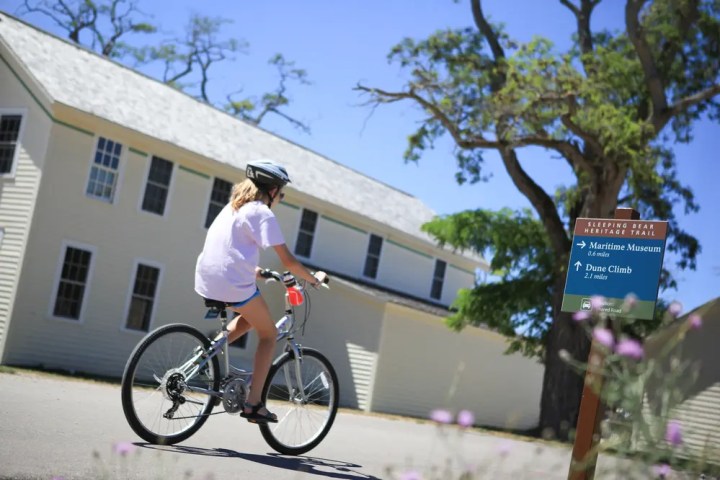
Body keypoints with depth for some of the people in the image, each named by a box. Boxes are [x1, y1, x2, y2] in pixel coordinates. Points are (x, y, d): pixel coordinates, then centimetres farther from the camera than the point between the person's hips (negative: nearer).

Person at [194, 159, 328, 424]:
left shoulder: (232, 207, 19)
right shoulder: (262, 213, -5)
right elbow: (288, 261, -8)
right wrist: (314, 279, 5)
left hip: (207, 281, 8)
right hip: (234, 285, -8)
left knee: (251, 317, 30)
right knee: (268, 333, 10)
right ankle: (254, 404, 4)